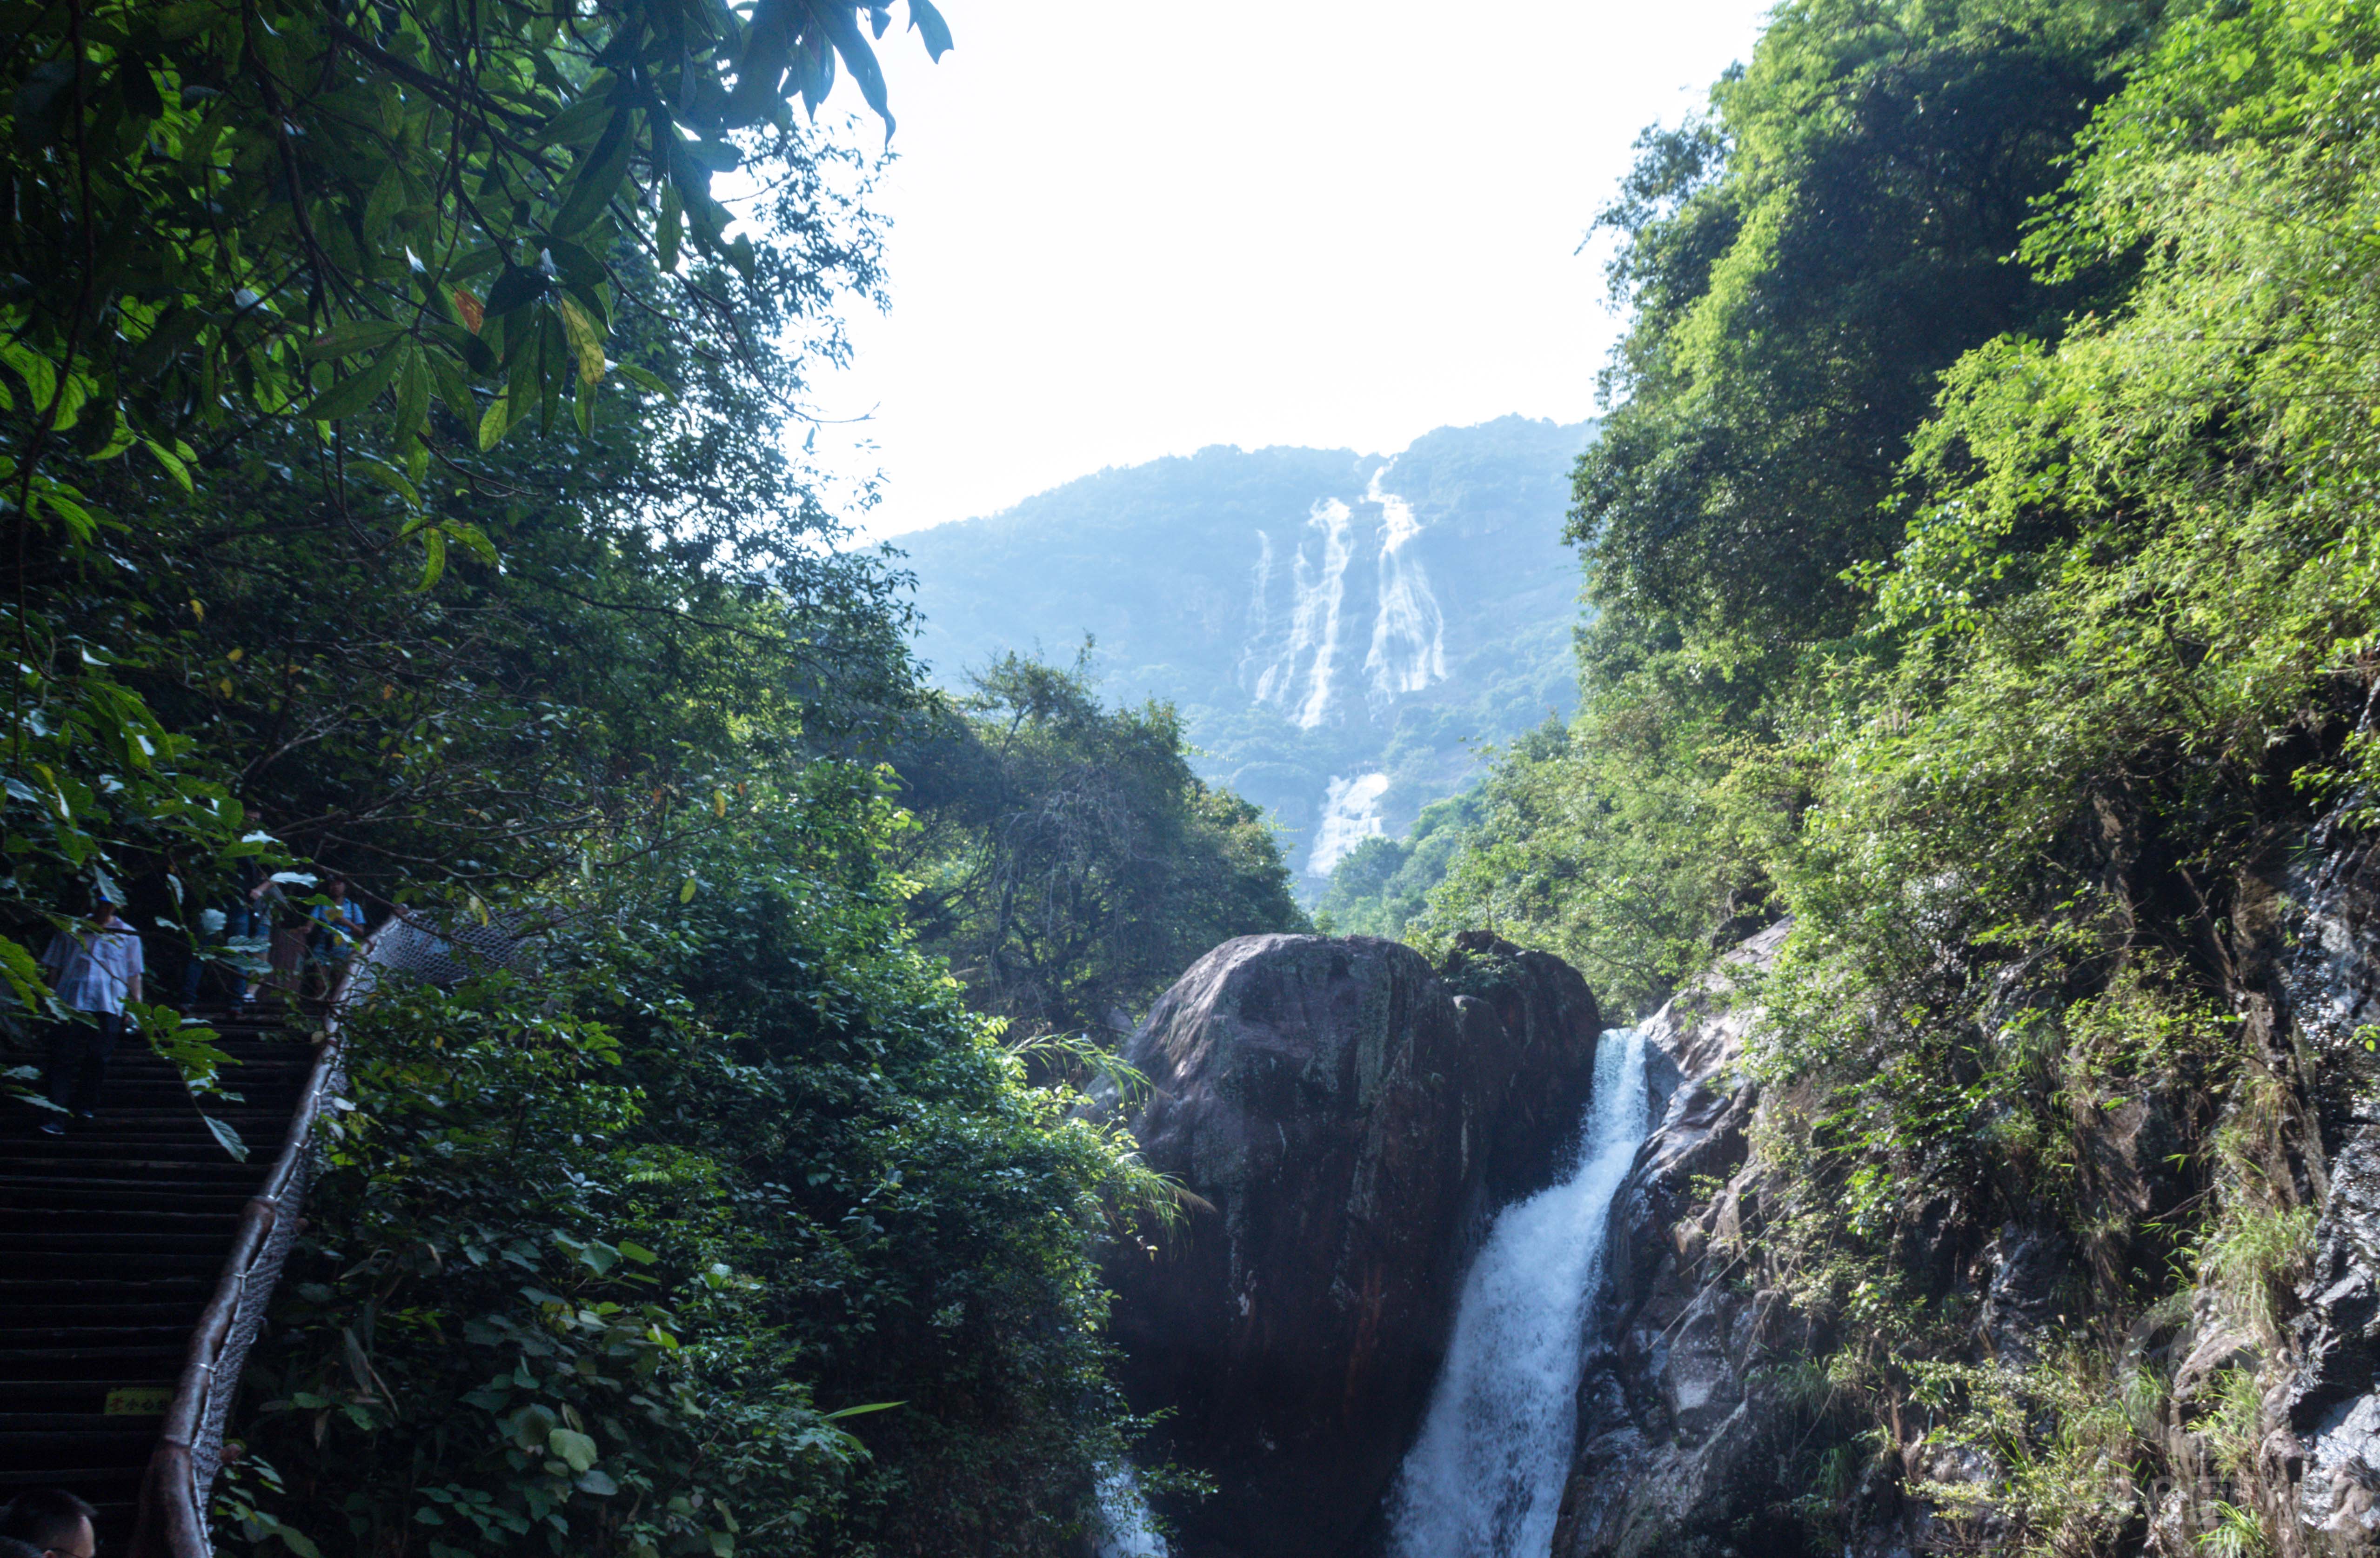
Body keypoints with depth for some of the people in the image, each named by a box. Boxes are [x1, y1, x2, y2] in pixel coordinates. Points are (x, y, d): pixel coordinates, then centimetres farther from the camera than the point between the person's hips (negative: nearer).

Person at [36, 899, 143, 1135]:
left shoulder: (128, 936, 11)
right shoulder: (71, 930, 11)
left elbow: (134, 975, 14)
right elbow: (54, 967, 15)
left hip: (109, 1007, 1)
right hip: (70, 1003, -1)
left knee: (98, 1058, 4)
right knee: (63, 1058, -7)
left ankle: (85, 1105, 24)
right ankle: (54, 1117, -8)